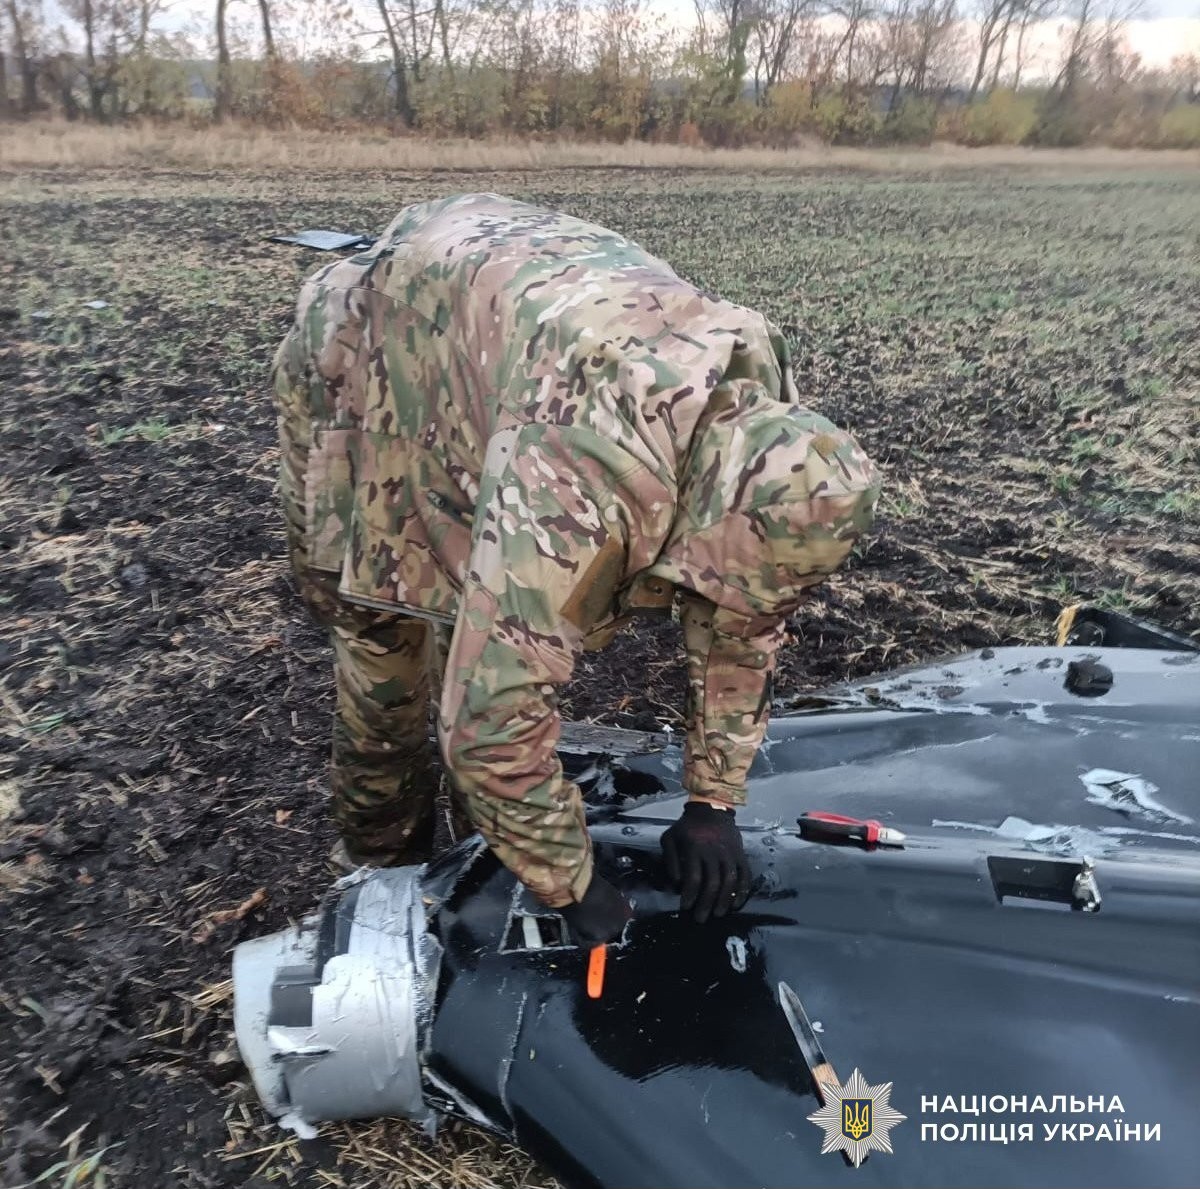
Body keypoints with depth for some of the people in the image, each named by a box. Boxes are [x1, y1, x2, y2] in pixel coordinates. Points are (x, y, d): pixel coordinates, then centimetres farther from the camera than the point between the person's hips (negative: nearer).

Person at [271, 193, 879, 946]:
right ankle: (388, 871, 23)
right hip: (360, 354, -5)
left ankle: (488, 842, 28)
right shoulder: (580, 484, -46)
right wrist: (571, 888, -24)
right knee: (386, 650, -2)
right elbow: (495, 719, -41)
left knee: (522, 626, 4)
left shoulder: (765, 417, -21)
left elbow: (746, 621, -10)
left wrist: (715, 801, -10)